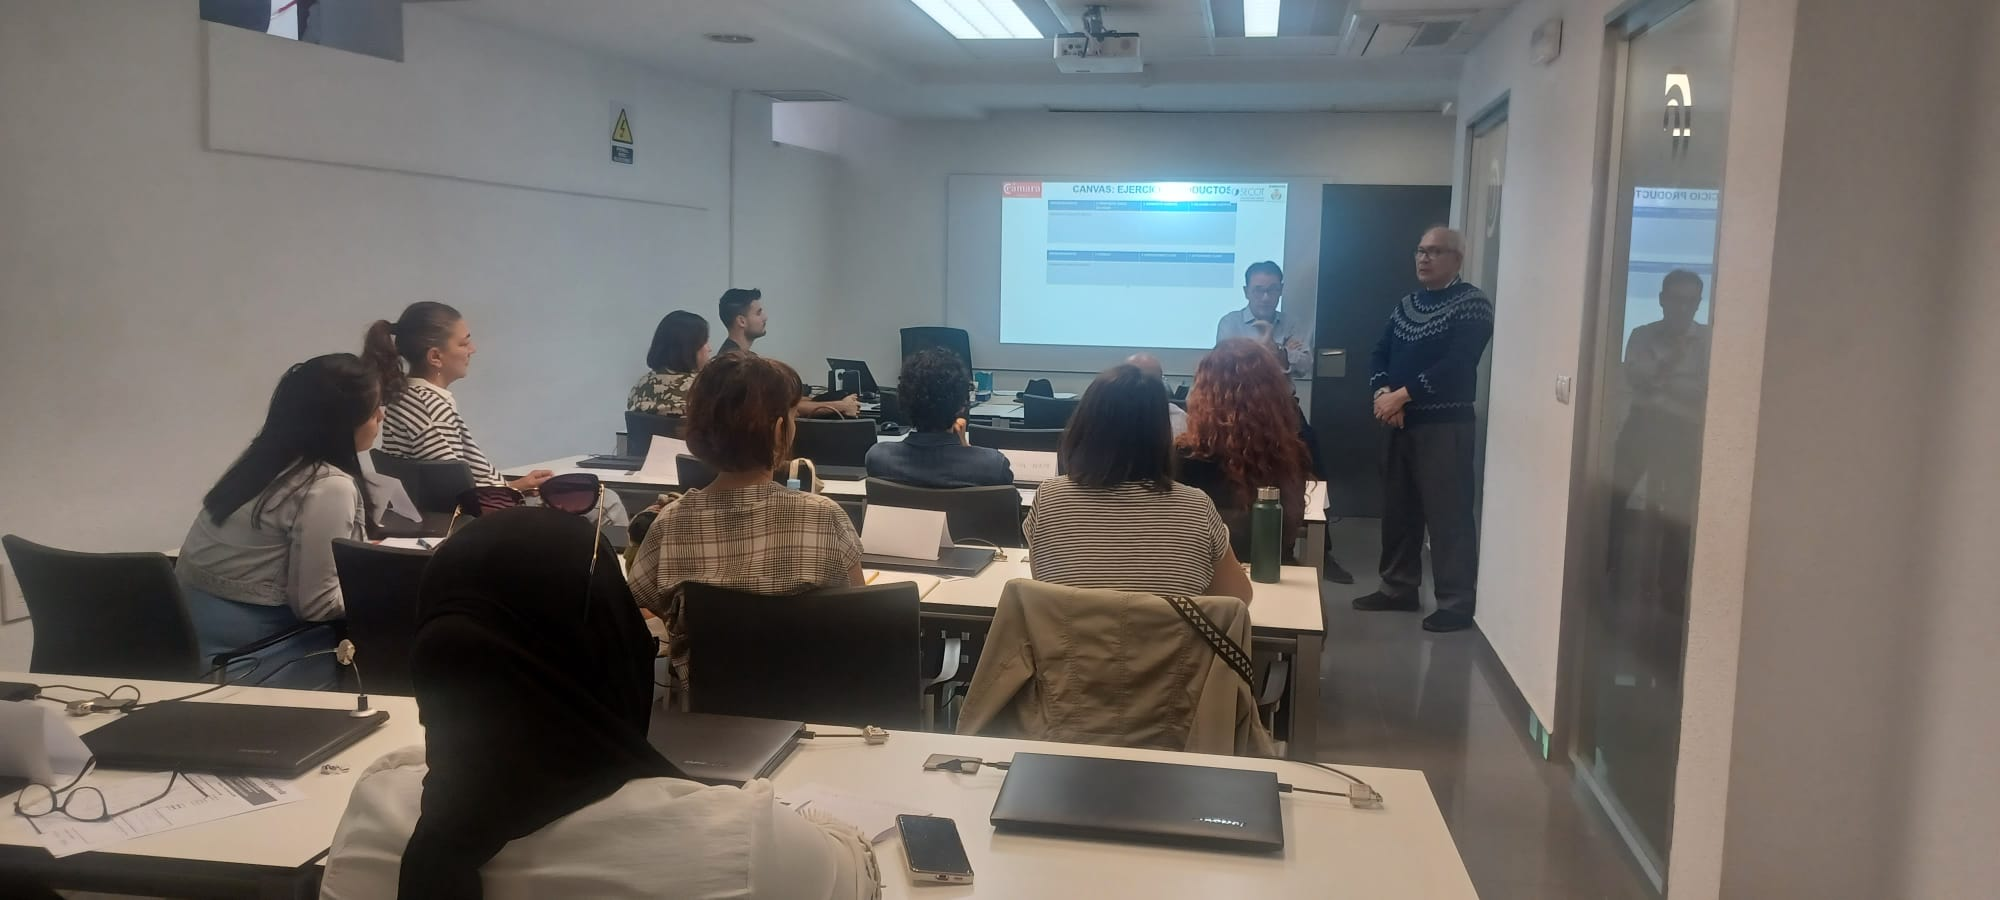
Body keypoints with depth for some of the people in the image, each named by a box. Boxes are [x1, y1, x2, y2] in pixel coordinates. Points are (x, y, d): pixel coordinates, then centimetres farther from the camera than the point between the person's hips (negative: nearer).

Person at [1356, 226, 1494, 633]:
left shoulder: (1472, 304, -7)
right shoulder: (1407, 304, 16)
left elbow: (1456, 366, -19)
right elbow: (1380, 354, 11)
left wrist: (1401, 395, -18)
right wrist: (1382, 392, -9)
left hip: (1446, 425, -7)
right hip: (1402, 423, 8)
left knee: (1448, 513, -8)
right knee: (1398, 508, 12)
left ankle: (1457, 602, -3)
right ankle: (1399, 588, 22)